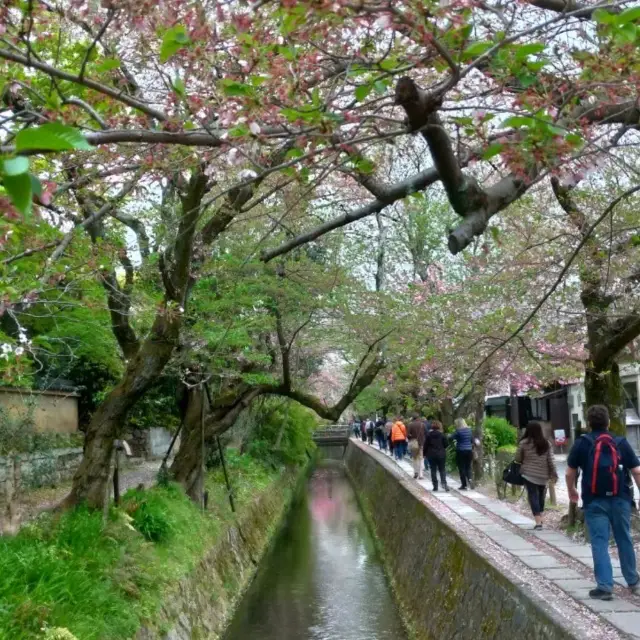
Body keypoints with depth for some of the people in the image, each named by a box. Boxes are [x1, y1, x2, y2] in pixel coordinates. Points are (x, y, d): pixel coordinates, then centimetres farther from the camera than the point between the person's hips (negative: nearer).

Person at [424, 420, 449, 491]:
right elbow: (446, 443, -3)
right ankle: (444, 482, -13)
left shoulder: (429, 435, -3)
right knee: (442, 469, 8)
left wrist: (425, 454, 5)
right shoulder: (442, 434, -5)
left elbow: (426, 445, -3)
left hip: (431, 454, 0)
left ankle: (435, 486, 4)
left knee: (433, 470, 6)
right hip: (441, 454, 0)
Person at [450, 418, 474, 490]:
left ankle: (464, 485, 6)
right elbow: (472, 440, 12)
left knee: (461, 468, 4)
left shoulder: (458, 431, -11)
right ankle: (469, 479, -11)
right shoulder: (469, 430, 5)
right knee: (468, 467, 14)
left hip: (460, 451, -5)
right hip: (469, 450, 5)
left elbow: (451, 438, -10)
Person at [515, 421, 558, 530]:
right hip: (543, 475, 3)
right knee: (541, 496, 17)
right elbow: (551, 461, 1)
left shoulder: (524, 443, -7)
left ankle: (538, 522, -11)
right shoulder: (546, 443, 2)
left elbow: (518, 459, 0)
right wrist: (554, 474, 7)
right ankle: (540, 518, 25)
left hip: (529, 474, -3)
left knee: (533, 496, -2)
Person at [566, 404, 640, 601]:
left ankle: (604, 587, -4)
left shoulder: (581, 443, -1)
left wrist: (571, 491, 19)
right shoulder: (621, 443, 3)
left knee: (600, 543, 0)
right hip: (620, 499, 2)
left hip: (595, 501, -2)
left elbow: (570, 472, 2)